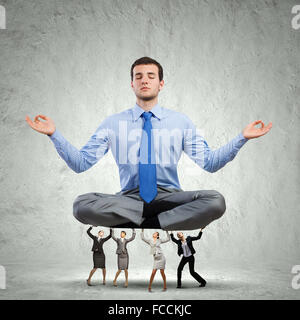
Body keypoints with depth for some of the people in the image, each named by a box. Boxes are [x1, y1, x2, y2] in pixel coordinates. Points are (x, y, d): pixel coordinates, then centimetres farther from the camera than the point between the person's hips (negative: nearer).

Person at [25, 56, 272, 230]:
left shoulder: (181, 121, 10)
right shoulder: (113, 123, 9)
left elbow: (209, 163, 3)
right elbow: (80, 163, 5)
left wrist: (242, 138, -9)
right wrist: (54, 134, -8)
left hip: (170, 197, 0)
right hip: (128, 198, 0)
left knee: (215, 201, -29)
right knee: (82, 205, -29)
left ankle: (145, 224, -21)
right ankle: (160, 221, -18)